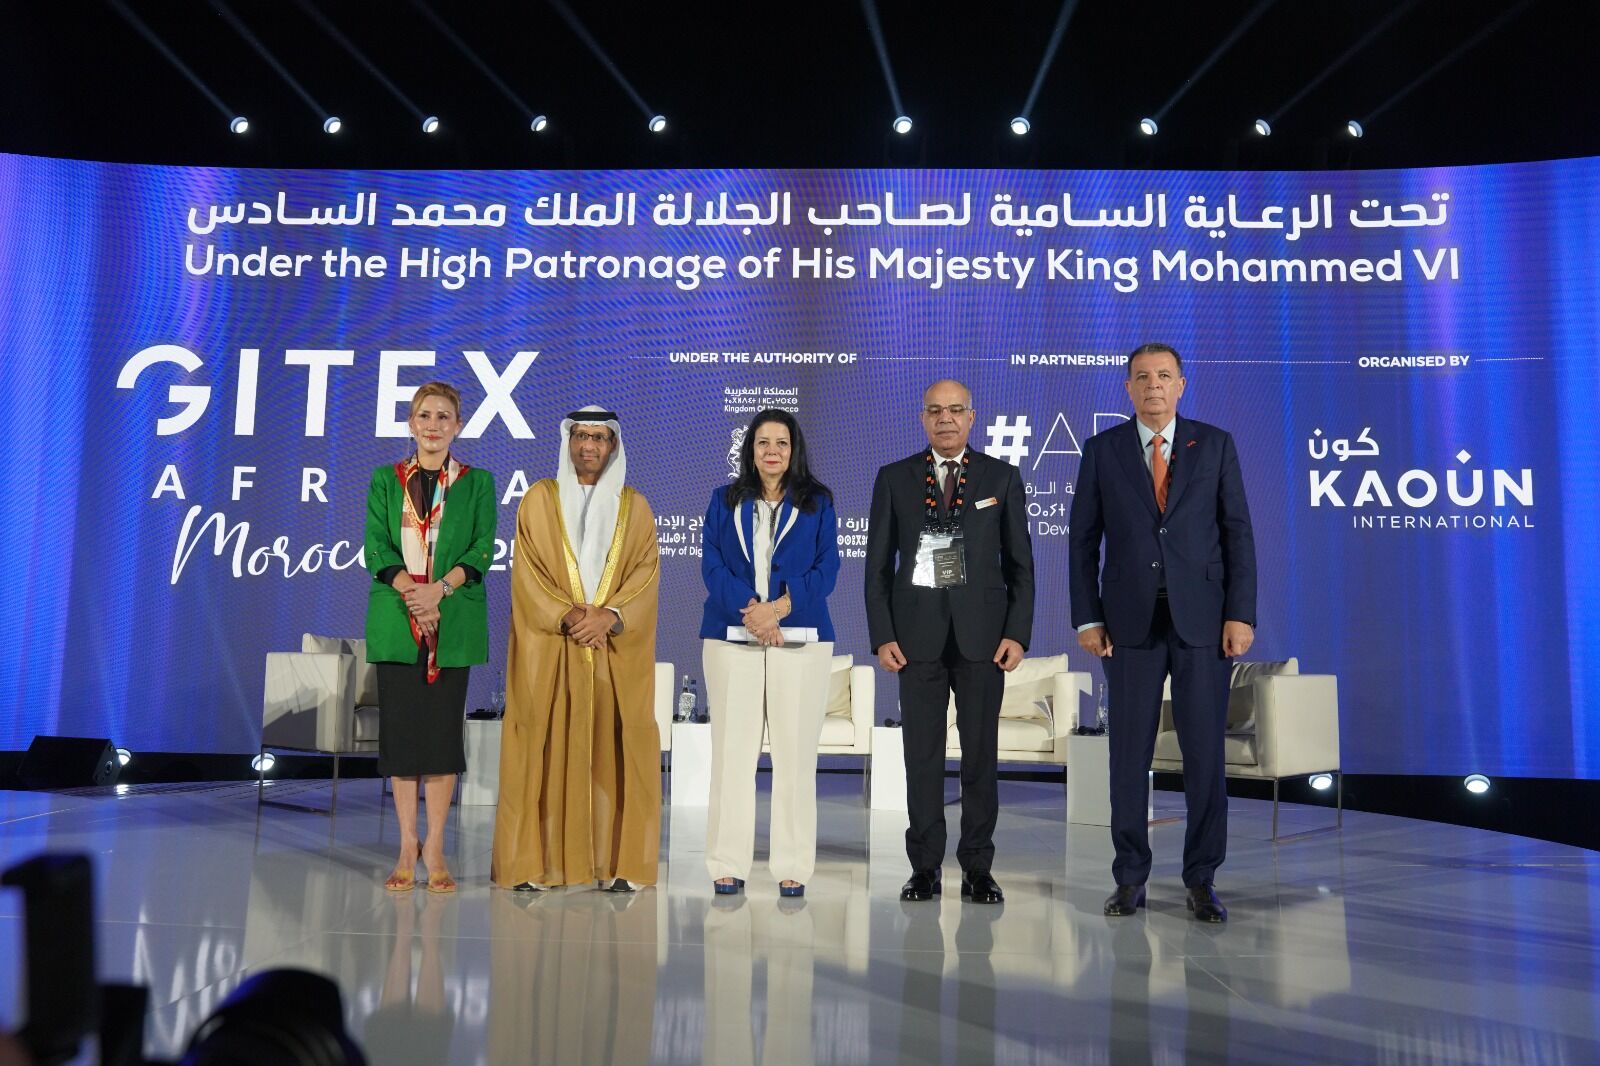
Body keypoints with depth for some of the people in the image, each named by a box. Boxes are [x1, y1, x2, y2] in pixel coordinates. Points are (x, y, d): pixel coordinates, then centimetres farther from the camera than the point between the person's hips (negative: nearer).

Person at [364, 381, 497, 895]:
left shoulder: (477, 483, 7)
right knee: (400, 730, 2)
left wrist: (440, 588, -18)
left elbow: (482, 550, -2)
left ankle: (434, 848, 10)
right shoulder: (385, 480, 10)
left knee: (444, 730, 0)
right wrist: (409, 589, -17)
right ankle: (407, 847, 12)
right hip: (396, 620, 1)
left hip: (454, 622, -1)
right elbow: (376, 548, 0)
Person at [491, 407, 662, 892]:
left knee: (614, 750, -1)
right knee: (546, 748, -3)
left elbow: (646, 573, 1)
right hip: (548, 648, -1)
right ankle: (535, 862, 3)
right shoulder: (539, 499, 7)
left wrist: (609, 615, -15)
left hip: (617, 649, 1)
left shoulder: (634, 506, 10)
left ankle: (617, 862, 4)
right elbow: (528, 572, 0)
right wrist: (567, 616, -14)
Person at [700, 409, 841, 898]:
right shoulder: (725, 500, 11)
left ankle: (792, 866, 6)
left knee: (795, 751, -1)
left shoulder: (818, 502, 9)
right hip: (732, 636, 1)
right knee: (732, 749, 1)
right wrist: (749, 609, -15)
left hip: (801, 637, -1)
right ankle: (728, 864, 8)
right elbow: (711, 564, 1)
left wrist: (778, 607, -15)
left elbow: (827, 568, 0)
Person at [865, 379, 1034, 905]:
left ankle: (977, 867, 14)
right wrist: (881, 635, -3)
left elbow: (1020, 563, 6)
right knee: (921, 754, 4)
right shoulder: (893, 479, 7)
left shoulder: (1003, 477, 7)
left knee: (981, 753, 4)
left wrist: (1017, 634, -4)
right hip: (918, 635, 0)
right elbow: (878, 565, 6)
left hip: (982, 636, 0)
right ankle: (925, 867, 13)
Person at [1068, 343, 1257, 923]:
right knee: (1129, 751, 4)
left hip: (1202, 618, 0)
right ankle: (1130, 877, 15)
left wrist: (1241, 614, -6)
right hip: (1131, 620, 0)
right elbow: (1083, 540, 4)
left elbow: (1238, 533, 2)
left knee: (1205, 751, 2)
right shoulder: (1101, 450, 5)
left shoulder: (1215, 444, 5)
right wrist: (1087, 619, -2)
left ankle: (1202, 879, 13)